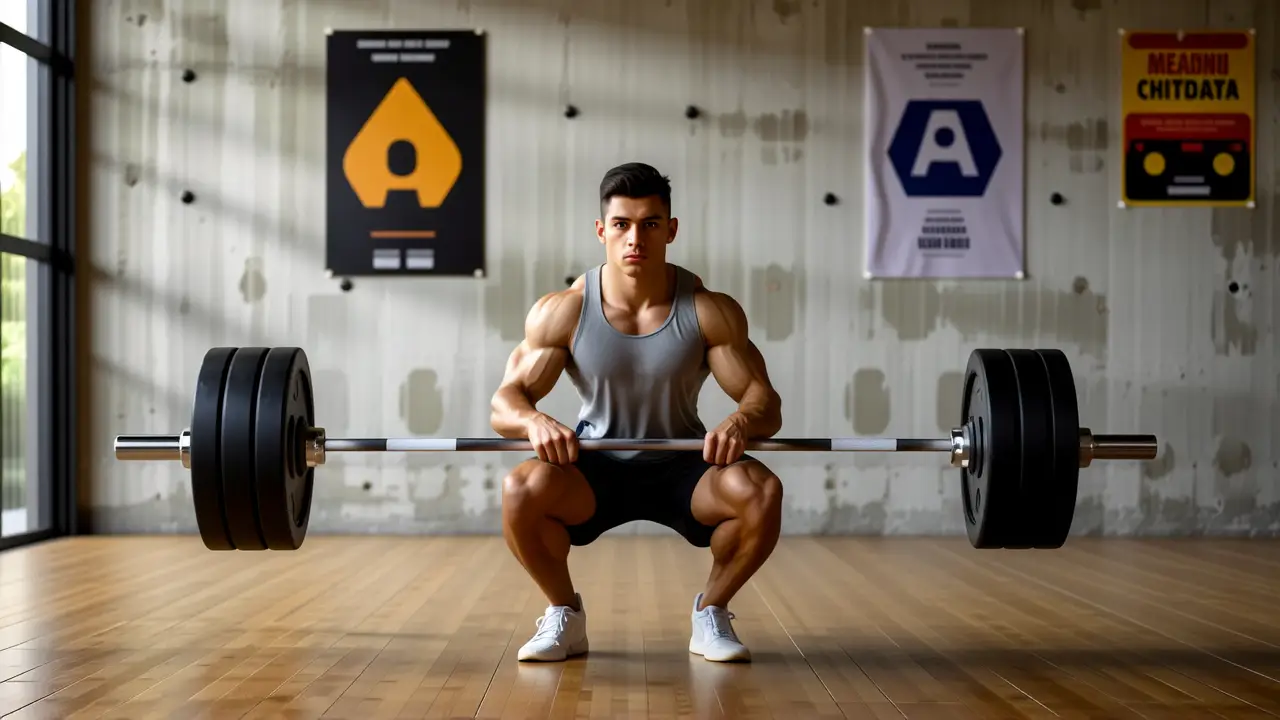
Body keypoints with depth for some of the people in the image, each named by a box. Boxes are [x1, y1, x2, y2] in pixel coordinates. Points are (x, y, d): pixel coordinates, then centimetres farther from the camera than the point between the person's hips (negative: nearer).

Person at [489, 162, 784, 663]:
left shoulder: (710, 312, -11)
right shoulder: (561, 311, -10)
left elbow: (765, 401, -10)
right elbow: (504, 402, -8)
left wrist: (741, 422, -35)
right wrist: (534, 421, -33)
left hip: (684, 469, 0)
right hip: (595, 469, 0)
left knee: (760, 491, -30)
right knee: (520, 489, -31)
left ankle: (711, 612, 0)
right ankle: (565, 614, -1)